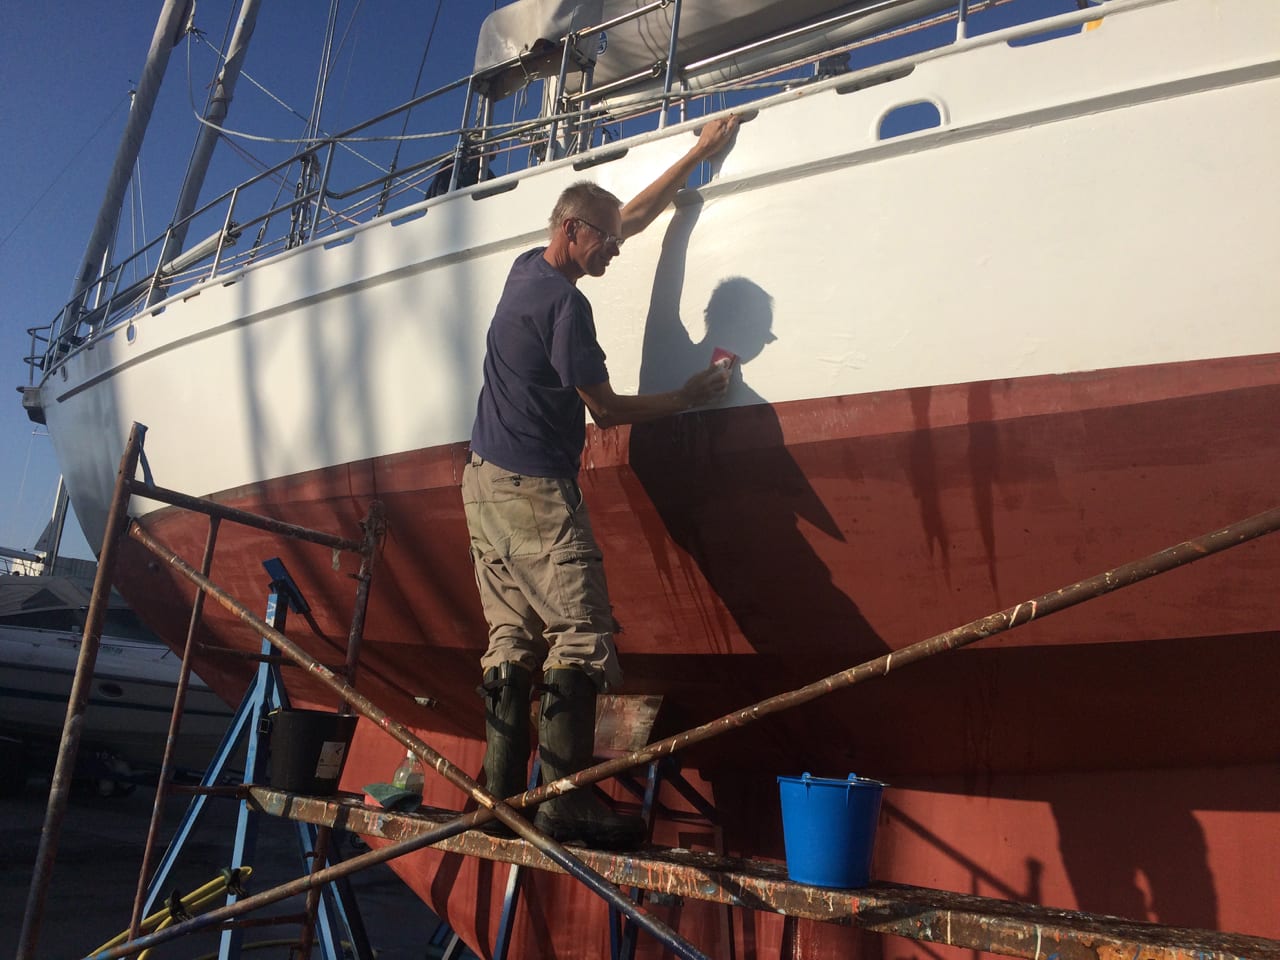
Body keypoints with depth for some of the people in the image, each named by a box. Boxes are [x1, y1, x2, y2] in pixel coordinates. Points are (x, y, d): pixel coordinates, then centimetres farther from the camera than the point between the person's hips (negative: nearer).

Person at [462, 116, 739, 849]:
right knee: (581, 637, -8)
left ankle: (503, 795, 11)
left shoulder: (527, 268, 15)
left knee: (512, 639, 8)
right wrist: (691, 397, 3)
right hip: (535, 487, -10)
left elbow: (635, 216, 24)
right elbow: (608, 410, -9)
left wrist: (701, 153, 30)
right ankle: (566, 798, -8)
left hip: (487, 478, 10)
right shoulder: (564, 302, -13)